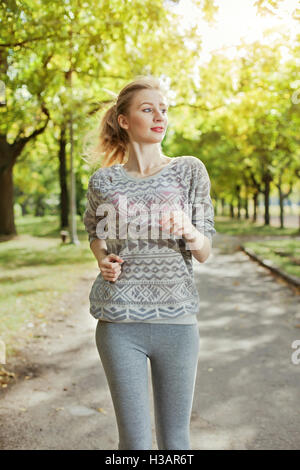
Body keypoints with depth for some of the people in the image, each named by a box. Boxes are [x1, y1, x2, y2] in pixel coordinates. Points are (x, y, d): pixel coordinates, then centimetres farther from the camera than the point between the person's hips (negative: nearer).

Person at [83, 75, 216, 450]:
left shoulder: (190, 171, 2)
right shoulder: (104, 180, 3)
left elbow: (205, 252, 1)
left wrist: (189, 231, -21)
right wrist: (104, 261, 0)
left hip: (177, 320, 1)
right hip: (119, 322, 0)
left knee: (175, 439, 11)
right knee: (134, 439, 7)